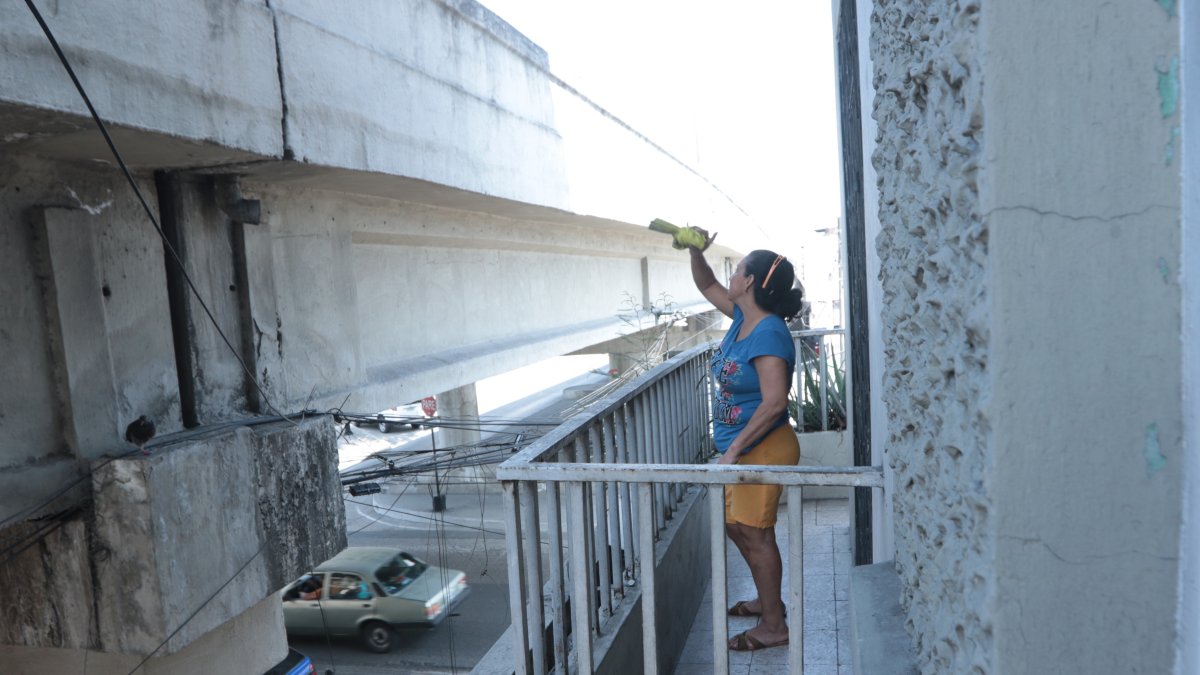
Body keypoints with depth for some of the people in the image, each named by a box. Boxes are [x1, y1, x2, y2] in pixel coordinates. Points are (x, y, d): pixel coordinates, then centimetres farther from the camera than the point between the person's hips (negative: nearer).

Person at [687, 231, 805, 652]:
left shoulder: (768, 333, -24)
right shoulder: (743, 316, 4)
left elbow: (774, 403, -30)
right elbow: (706, 286, 19)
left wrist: (733, 450, -27)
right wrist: (696, 251, 1)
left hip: (763, 450, -10)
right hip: (743, 448, 10)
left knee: (755, 533, 0)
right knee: (736, 525, 20)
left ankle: (773, 626, 17)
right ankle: (769, 600, 38)